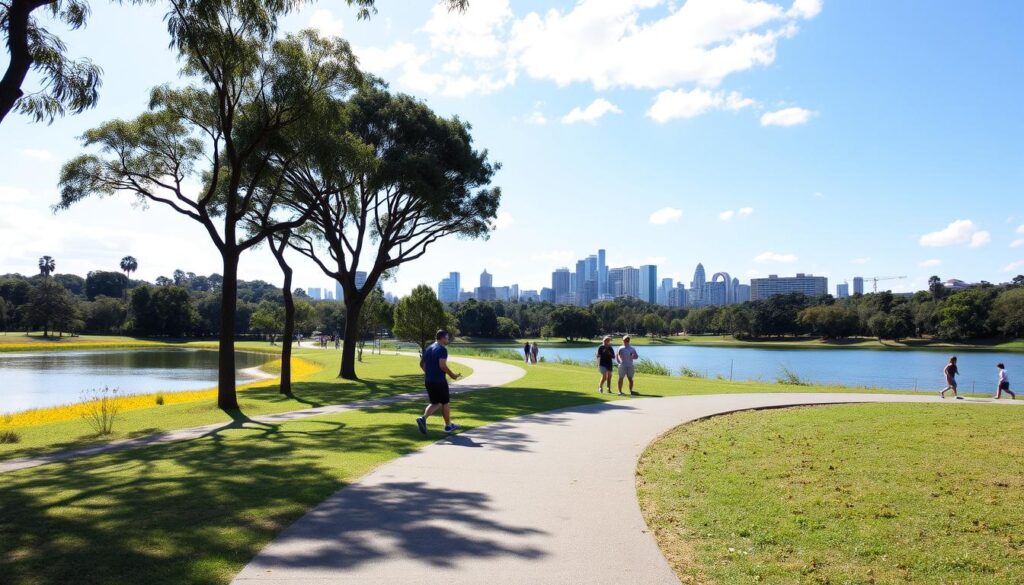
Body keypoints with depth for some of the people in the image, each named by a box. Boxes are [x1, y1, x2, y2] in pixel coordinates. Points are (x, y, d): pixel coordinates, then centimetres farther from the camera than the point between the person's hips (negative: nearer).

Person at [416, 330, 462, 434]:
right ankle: (448, 425, 20)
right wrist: (451, 375, -11)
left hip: (428, 380, 7)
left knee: (435, 403, 14)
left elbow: (421, 364, 17)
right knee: (445, 403, 9)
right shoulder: (442, 349, -14)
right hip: (439, 381, -7)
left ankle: (423, 418, -9)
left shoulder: (429, 348, 12)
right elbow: (442, 366, -23)